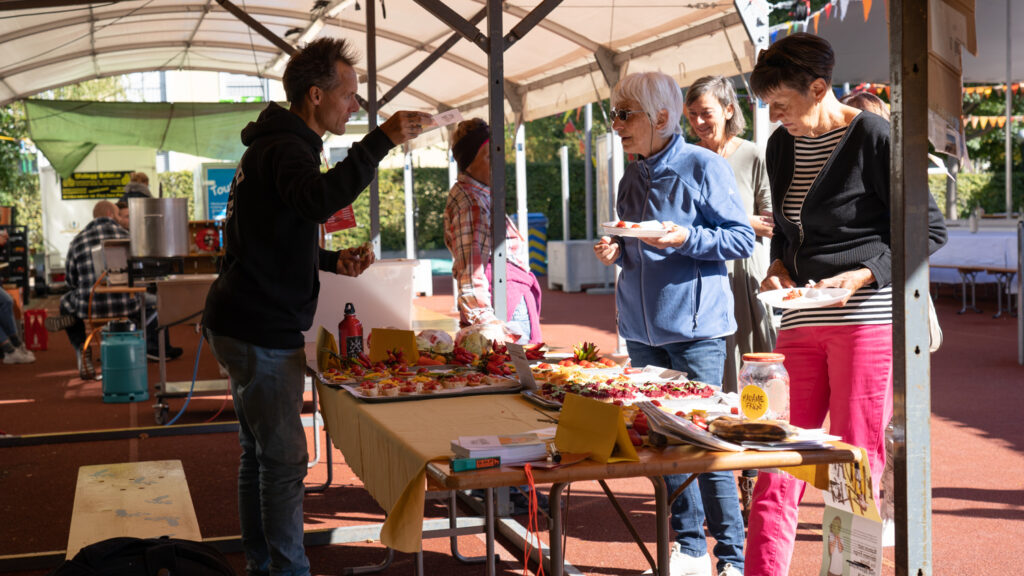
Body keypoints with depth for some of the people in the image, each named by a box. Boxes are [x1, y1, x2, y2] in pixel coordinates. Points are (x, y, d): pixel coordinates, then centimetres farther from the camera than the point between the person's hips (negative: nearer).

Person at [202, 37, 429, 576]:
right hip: (262, 329, -11)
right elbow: (319, 201, -40)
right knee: (284, 459, -6)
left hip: (246, 324, 11)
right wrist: (382, 140, -39)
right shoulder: (285, 148, -16)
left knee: (259, 451, 17)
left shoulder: (274, 145, 18)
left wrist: (331, 260, 11)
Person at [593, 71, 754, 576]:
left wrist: (685, 238, -21)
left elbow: (742, 238, -8)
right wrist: (617, 252, 2)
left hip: (694, 326, -7)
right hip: (643, 327, 7)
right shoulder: (632, 177, 13)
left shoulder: (703, 166, -7)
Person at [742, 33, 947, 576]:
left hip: (867, 318, -6)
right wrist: (779, 266, 6)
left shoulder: (874, 138, -8)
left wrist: (862, 274, -17)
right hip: (801, 322, 6)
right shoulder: (781, 145, 12)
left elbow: (930, 230, -6)